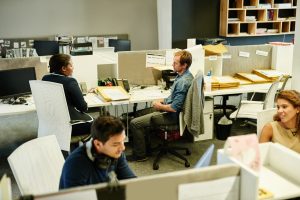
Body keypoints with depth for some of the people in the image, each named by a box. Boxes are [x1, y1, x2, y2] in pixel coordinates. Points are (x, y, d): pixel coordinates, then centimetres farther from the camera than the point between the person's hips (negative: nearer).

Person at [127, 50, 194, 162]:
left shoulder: (183, 82, -28)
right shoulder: (184, 75, 4)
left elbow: (174, 108, -28)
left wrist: (160, 106, -12)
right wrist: (163, 101, 7)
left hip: (172, 115, -11)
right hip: (168, 109, 11)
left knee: (134, 123, -11)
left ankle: (140, 155, 3)